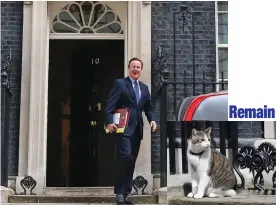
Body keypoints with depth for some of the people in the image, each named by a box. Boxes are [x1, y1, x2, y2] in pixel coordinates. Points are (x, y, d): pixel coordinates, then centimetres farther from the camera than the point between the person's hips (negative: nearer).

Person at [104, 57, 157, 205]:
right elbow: (110, 105, -9)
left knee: (131, 161, 7)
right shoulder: (120, 83, 0)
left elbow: (149, 107, 19)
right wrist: (109, 122, -21)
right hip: (123, 128, -6)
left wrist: (152, 120, 0)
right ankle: (119, 192, -9)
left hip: (137, 130, 6)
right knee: (125, 157, -17)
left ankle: (125, 193, 13)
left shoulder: (144, 88, 19)